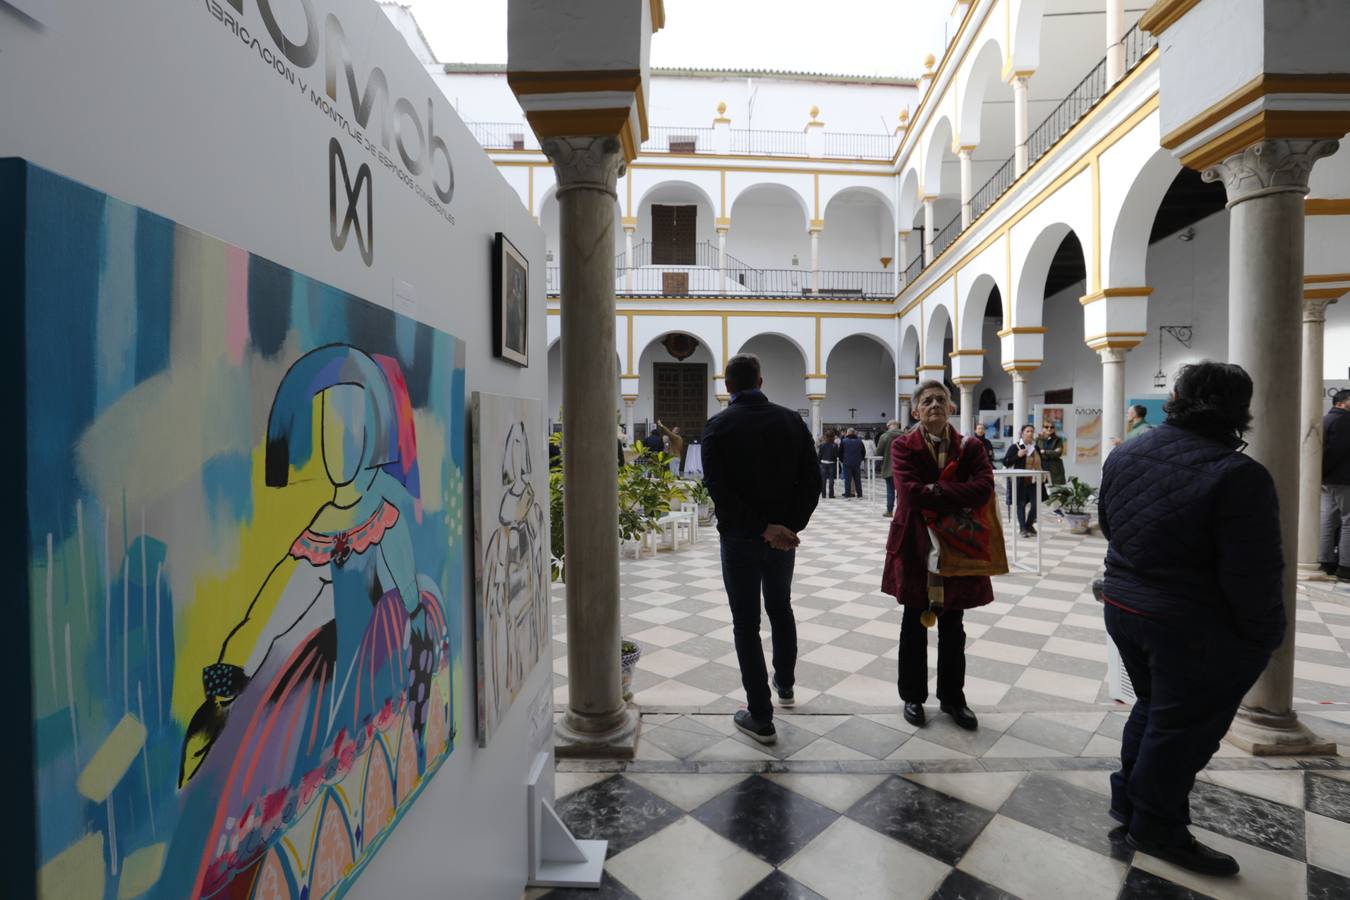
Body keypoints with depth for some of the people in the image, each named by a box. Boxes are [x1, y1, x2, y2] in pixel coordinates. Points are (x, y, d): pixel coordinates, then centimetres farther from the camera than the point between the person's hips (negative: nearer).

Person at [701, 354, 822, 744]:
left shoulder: (718, 426, -10)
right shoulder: (791, 420, 0)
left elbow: (718, 488, -20)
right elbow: (812, 479, -6)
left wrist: (763, 527, -18)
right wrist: (791, 525, -8)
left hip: (739, 537, -4)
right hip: (784, 536, 4)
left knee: (747, 624, 7)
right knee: (781, 608, 25)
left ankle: (761, 717, 14)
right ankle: (785, 685, 43)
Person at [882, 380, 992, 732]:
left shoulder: (970, 447, 0)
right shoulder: (903, 446, -7)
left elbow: (983, 488, -18)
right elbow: (910, 492, -22)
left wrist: (934, 490, -22)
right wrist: (957, 497, -18)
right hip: (915, 546, -2)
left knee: (952, 629, 14)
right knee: (914, 624, 12)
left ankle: (953, 697, 33)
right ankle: (912, 696, 28)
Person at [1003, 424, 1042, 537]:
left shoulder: (1036, 448, 13)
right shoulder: (1015, 447, -3)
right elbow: (1005, 462, -6)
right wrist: (1018, 455, -18)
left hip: (1033, 481, 5)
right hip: (1020, 481, -5)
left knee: (1035, 504, 2)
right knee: (1021, 504, 2)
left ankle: (1029, 525, 23)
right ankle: (1023, 528, 12)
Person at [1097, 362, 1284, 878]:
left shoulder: (1125, 455, 0)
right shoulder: (1237, 476, -22)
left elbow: (1109, 525, 13)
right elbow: (1253, 577, -19)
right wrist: (1265, 638, -5)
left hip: (1123, 606, 7)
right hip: (1196, 630, -6)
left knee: (1153, 707, 25)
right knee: (1181, 727, 11)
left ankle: (1128, 800, 39)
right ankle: (1157, 830, 28)